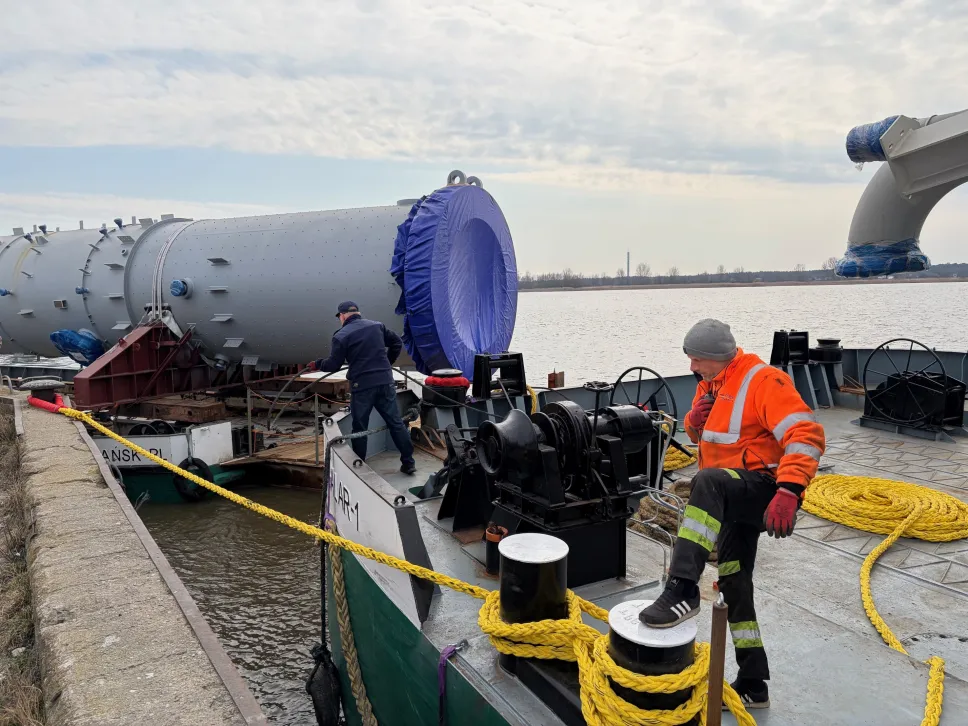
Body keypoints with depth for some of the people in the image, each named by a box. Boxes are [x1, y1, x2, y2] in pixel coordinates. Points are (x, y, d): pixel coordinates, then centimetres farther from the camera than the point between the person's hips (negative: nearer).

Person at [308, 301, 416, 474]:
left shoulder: (341, 336, -5)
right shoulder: (377, 325, 9)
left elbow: (334, 365, -3)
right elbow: (397, 342, 15)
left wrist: (317, 364, 17)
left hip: (361, 386, -3)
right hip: (385, 382, 3)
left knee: (359, 427, 10)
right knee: (396, 422, 9)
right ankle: (408, 462, 12)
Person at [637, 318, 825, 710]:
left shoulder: (763, 381, -16)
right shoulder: (711, 384, 11)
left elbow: (806, 435, -26)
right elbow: (701, 437, 22)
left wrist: (788, 490, -40)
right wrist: (695, 420, -2)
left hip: (765, 490, -9)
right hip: (734, 500, 10)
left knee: (707, 483, -39)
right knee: (734, 582, 13)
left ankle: (683, 589, -41)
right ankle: (752, 684, 27)